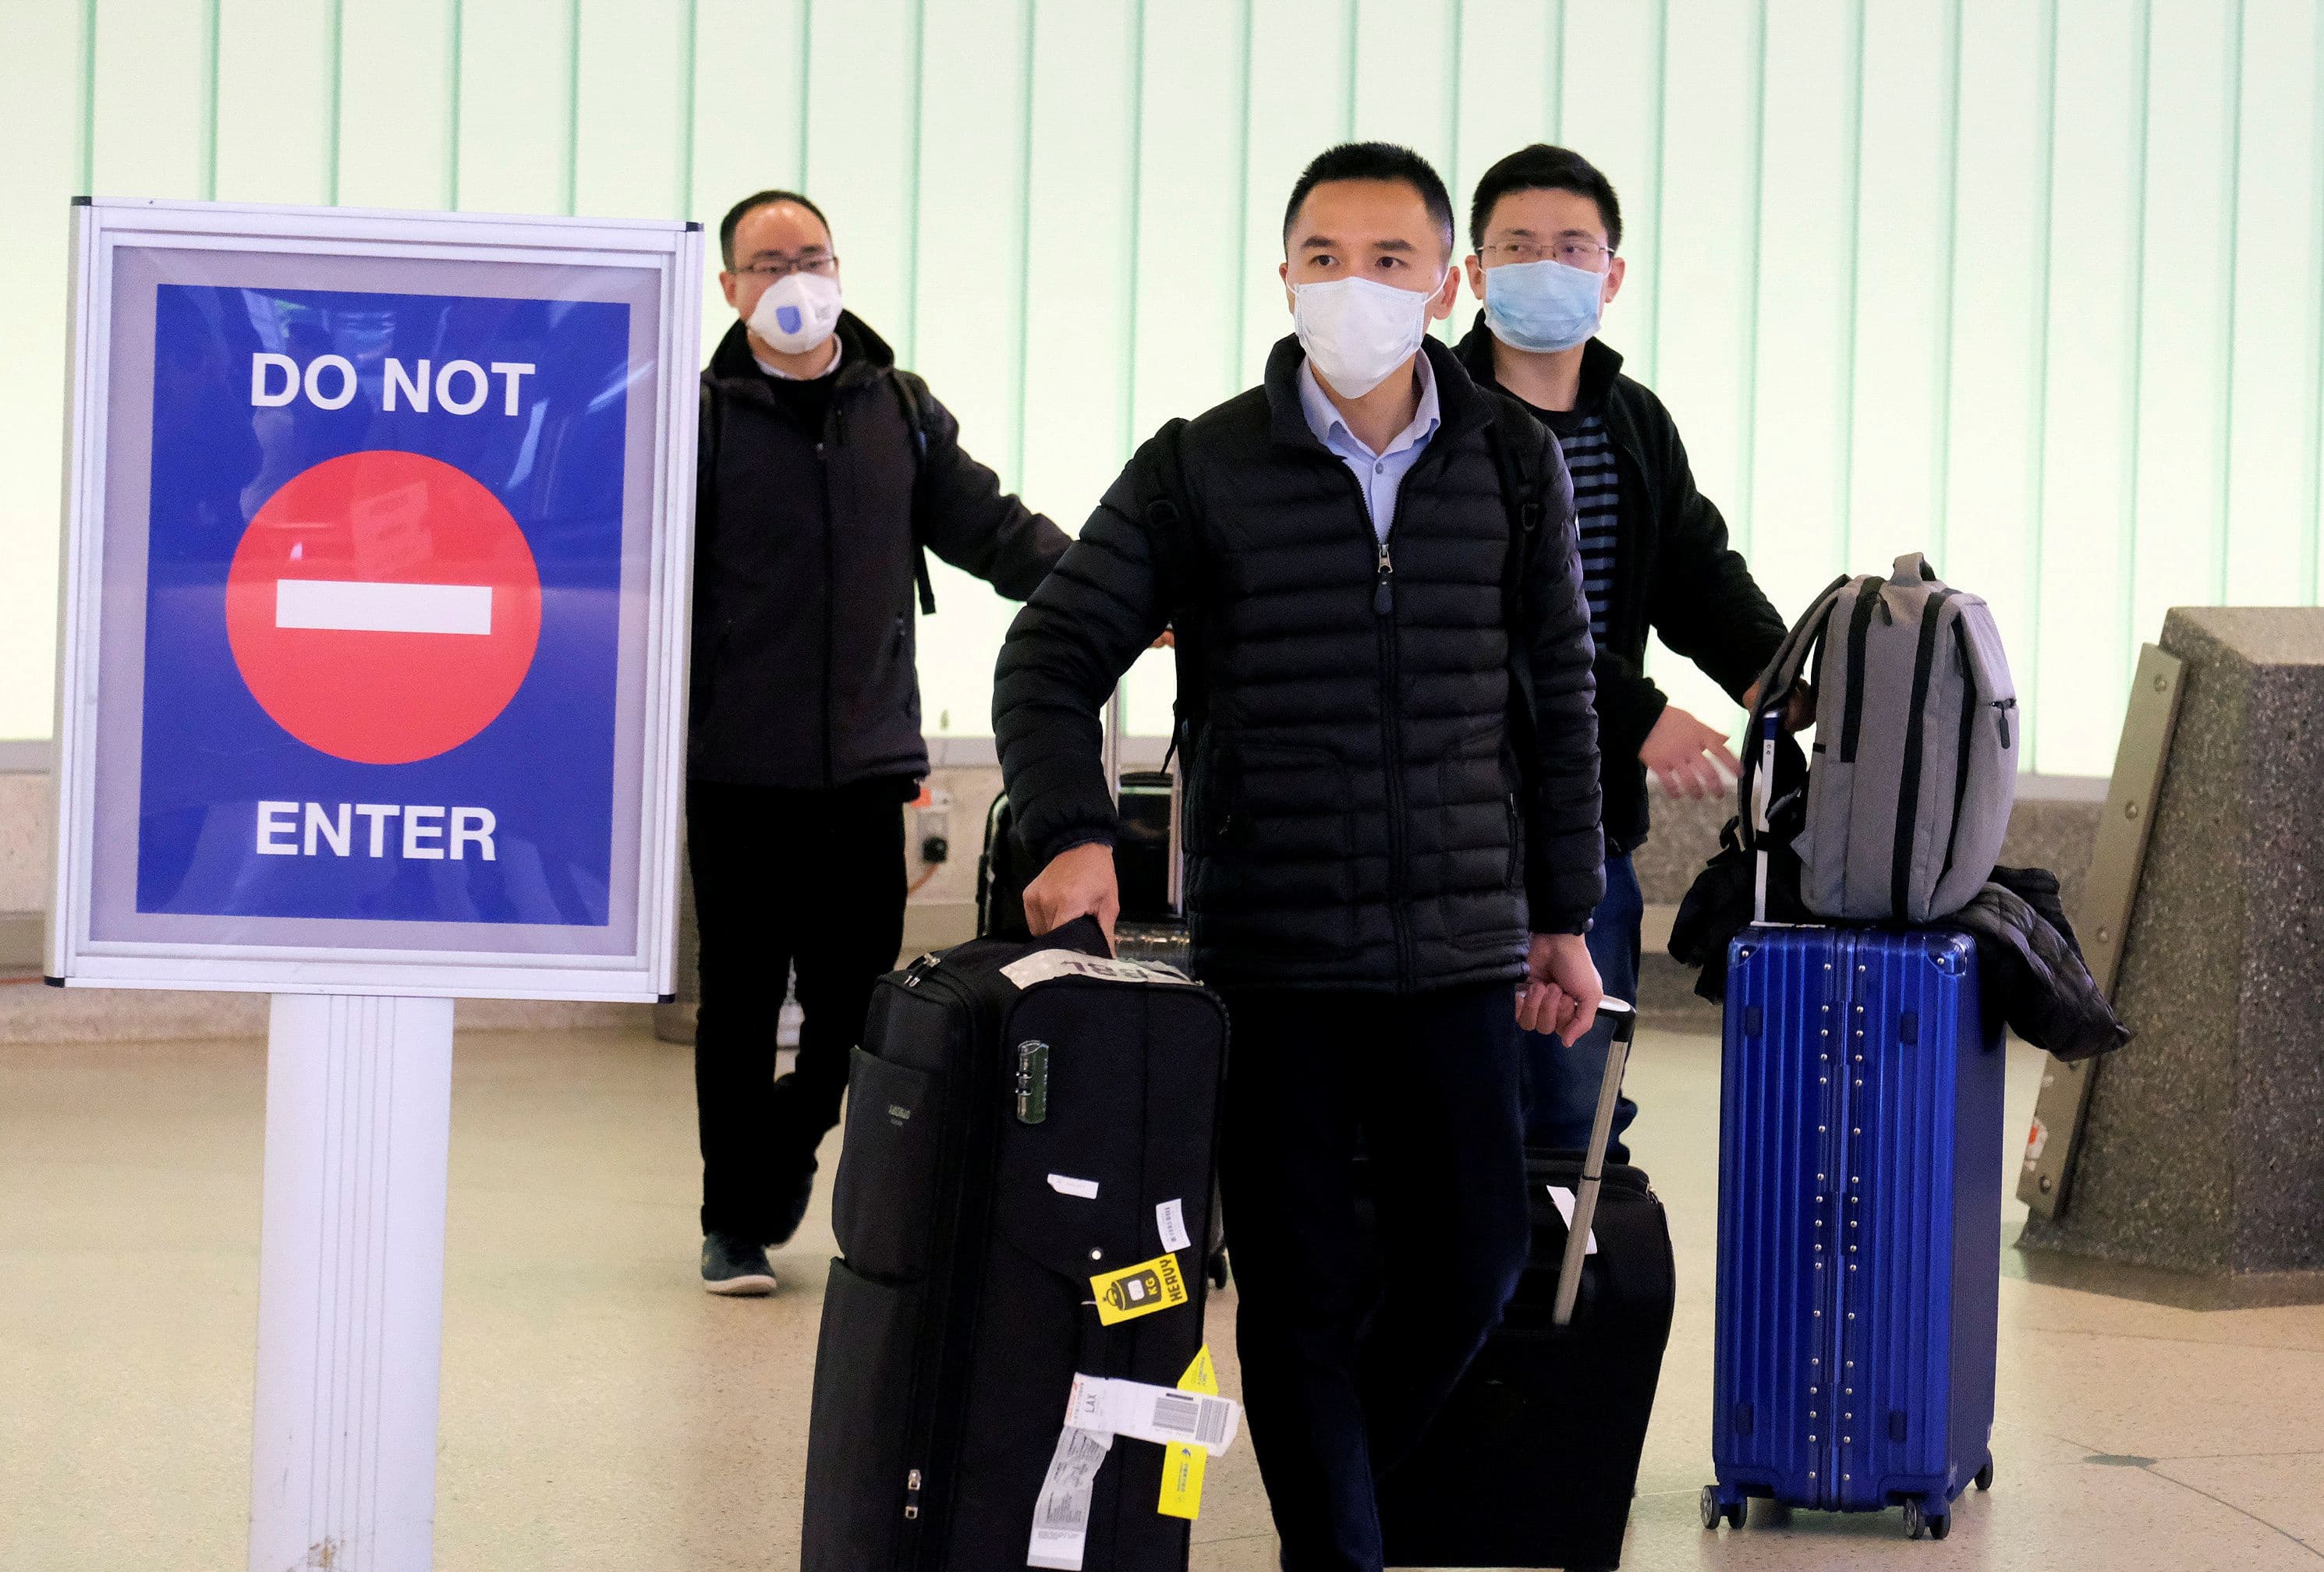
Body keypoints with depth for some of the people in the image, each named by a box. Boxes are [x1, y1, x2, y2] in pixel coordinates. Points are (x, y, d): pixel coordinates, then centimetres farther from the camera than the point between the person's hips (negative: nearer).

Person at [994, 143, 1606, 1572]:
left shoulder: (1514, 464, 5)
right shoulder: (1201, 470, -1)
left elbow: (1559, 697, 12)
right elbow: (1053, 659, -2)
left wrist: (1564, 916, 11)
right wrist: (1075, 833, -19)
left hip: (1457, 951, 2)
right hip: (1268, 955, -2)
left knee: (1480, 1256, 4)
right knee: (1301, 1288, 2)